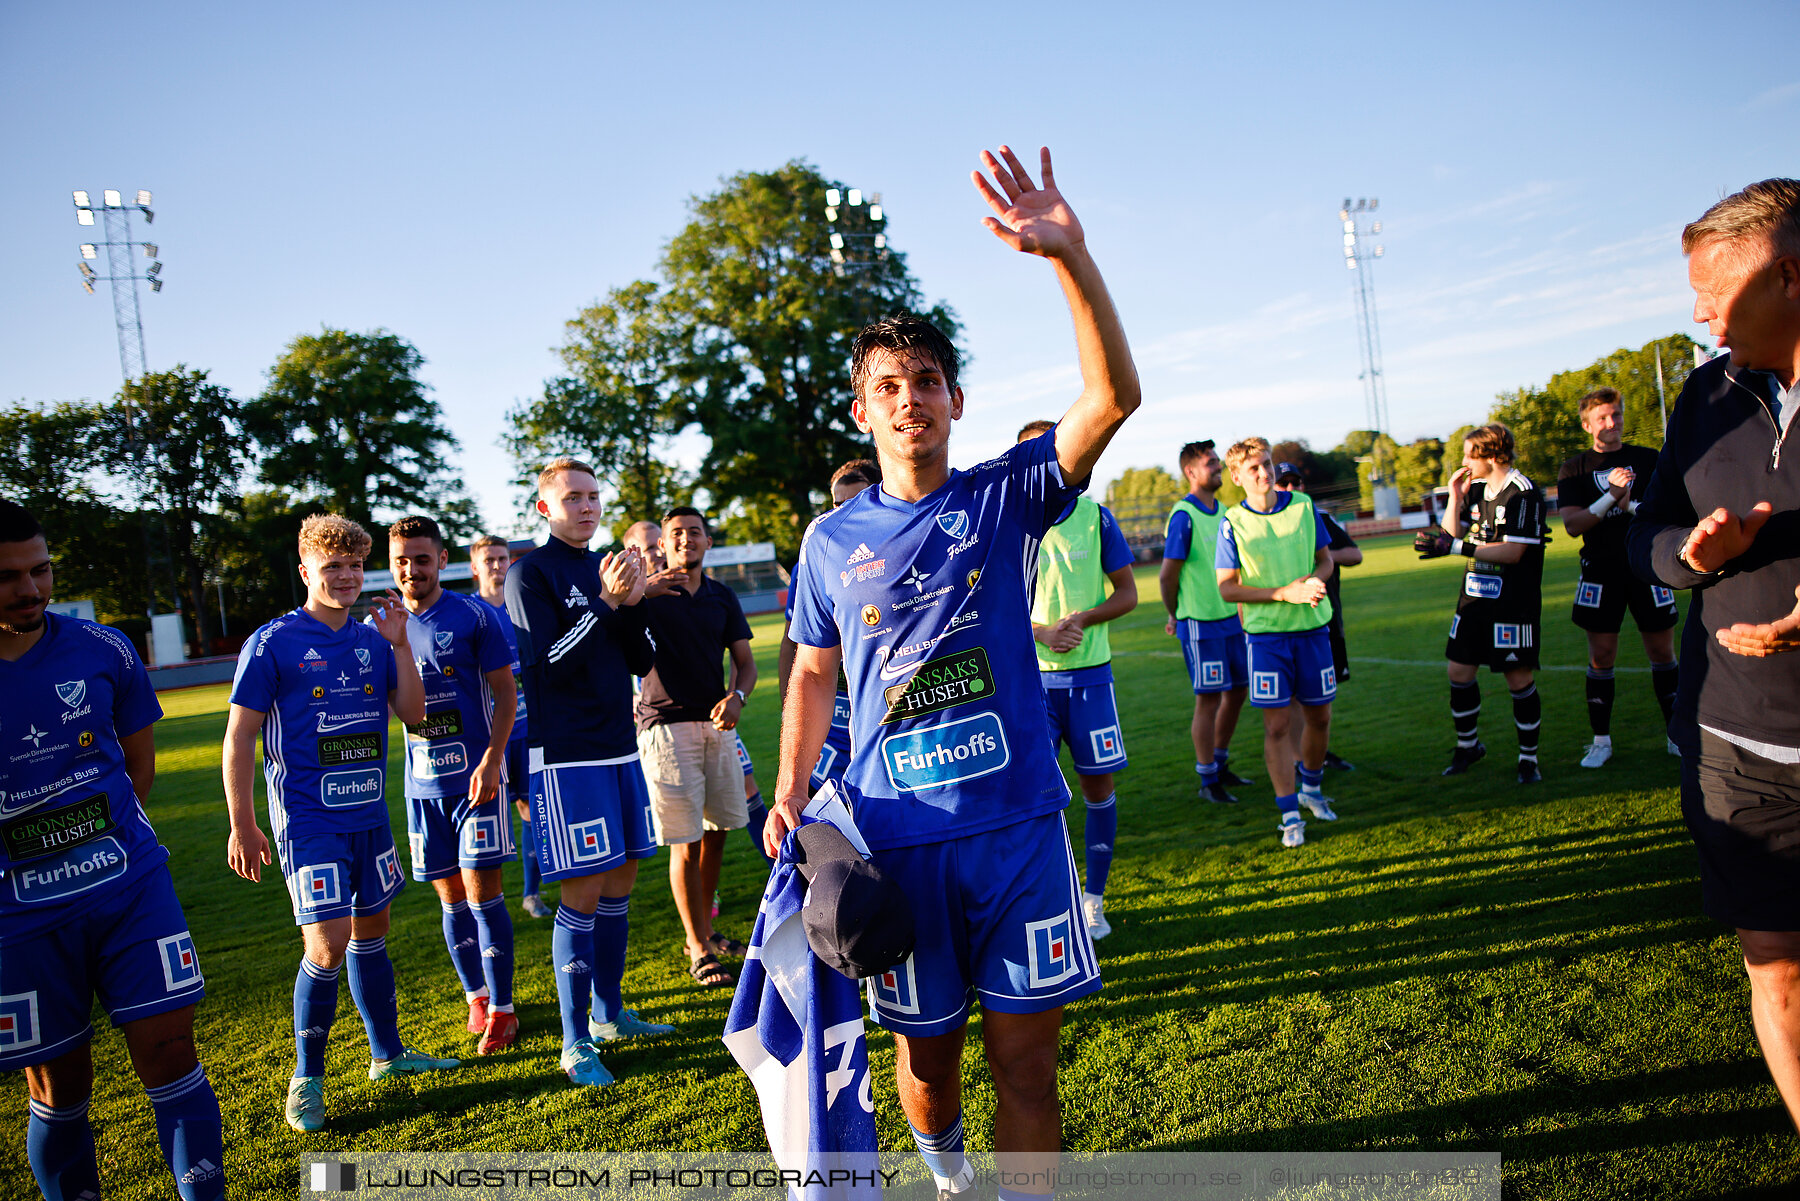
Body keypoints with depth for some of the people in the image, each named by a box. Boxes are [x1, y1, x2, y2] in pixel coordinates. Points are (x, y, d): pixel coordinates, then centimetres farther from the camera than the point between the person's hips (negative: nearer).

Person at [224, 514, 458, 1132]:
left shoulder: (372, 640, 8)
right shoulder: (272, 644, -7)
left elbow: (413, 712, 4)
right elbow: (238, 740, -5)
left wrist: (398, 643, -6)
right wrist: (242, 826, -7)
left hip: (368, 813, 6)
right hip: (308, 819, -5)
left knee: (371, 930, 16)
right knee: (328, 943, -11)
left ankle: (388, 1052, 30)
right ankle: (307, 1078, 8)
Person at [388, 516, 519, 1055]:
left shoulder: (472, 615, -4)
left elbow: (504, 692, -5)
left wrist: (491, 761, -13)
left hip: (475, 773, -4)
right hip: (422, 781, 4)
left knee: (482, 891, -5)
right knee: (451, 896, 11)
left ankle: (501, 1009, 5)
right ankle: (476, 996, 27)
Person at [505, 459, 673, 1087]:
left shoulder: (605, 569, 14)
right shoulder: (530, 573, -6)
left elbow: (640, 662, 11)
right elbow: (546, 663, -16)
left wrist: (633, 605, -6)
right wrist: (606, 603, -21)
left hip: (619, 746, 7)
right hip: (566, 755, -7)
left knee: (621, 882, 12)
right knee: (584, 892, -6)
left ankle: (609, 1012, 27)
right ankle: (576, 1041, 5)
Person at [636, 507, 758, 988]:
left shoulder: (722, 597, 11)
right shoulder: (647, 594, -1)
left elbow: (745, 661, 9)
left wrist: (736, 696, -11)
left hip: (717, 724, 5)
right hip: (666, 726, -5)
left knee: (717, 830, 12)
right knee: (686, 842, -3)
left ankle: (705, 930, 28)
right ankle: (699, 951, 7)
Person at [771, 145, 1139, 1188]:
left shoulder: (1007, 499, -1)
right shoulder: (832, 540, 4)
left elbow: (1114, 396, -14)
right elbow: (815, 675, 14)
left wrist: (1070, 253, -25)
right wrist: (790, 794, 1)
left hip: (1018, 821, -1)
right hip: (896, 834, 2)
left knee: (1027, 1054, 4)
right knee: (927, 1052, 16)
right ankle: (947, 1169, 47)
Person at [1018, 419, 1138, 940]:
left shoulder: (1095, 516, 2)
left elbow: (1127, 593, 5)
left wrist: (1083, 618, -13)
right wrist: (1041, 632, -14)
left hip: (1088, 671, 1)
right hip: (1029, 675, -1)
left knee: (1098, 784, 5)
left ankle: (1093, 898, 21)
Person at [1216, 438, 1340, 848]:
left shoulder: (1303, 505, 2)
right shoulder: (1233, 523, -7)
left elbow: (1325, 558, 12)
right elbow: (1227, 588, -9)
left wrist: (1315, 579, -12)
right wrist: (1287, 593, -17)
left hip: (1312, 628, 3)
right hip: (1266, 634, -3)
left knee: (1319, 718, 12)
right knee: (1276, 725, -2)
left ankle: (1311, 787, 38)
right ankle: (1290, 815, 9)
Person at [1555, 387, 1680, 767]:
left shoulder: (1649, 460, 7)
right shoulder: (1574, 469, 4)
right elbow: (1572, 525, -6)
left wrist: (1633, 506, -15)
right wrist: (1611, 496, -17)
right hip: (1601, 572, -1)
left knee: (1662, 652, 6)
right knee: (1601, 656, 1)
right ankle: (1601, 740, 11)